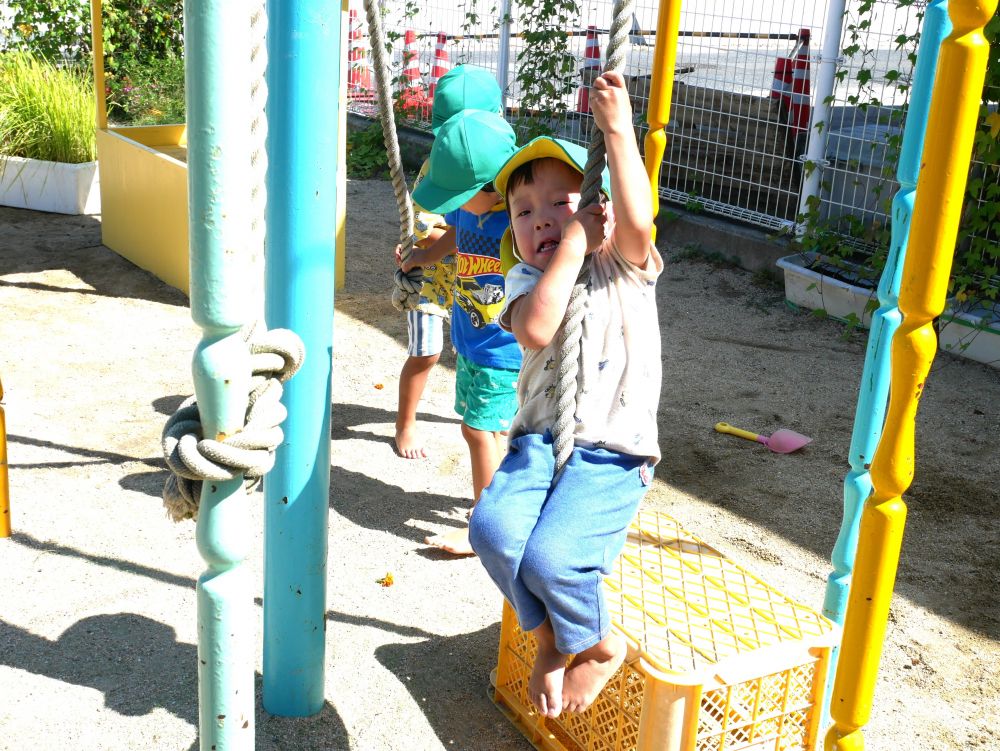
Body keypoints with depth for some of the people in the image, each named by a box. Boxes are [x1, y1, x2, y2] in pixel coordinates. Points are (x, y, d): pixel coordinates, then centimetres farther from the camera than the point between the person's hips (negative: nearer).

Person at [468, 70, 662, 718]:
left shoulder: (624, 266, 4)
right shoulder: (527, 278, 9)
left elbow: (637, 221, -21)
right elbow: (535, 330, -15)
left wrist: (619, 129, -21)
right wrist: (573, 246, -14)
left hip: (612, 454, -3)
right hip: (541, 440, 4)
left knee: (550, 556, -24)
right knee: (494, 528, -24)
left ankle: (601, 646, 10)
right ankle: (549, 635, 5)